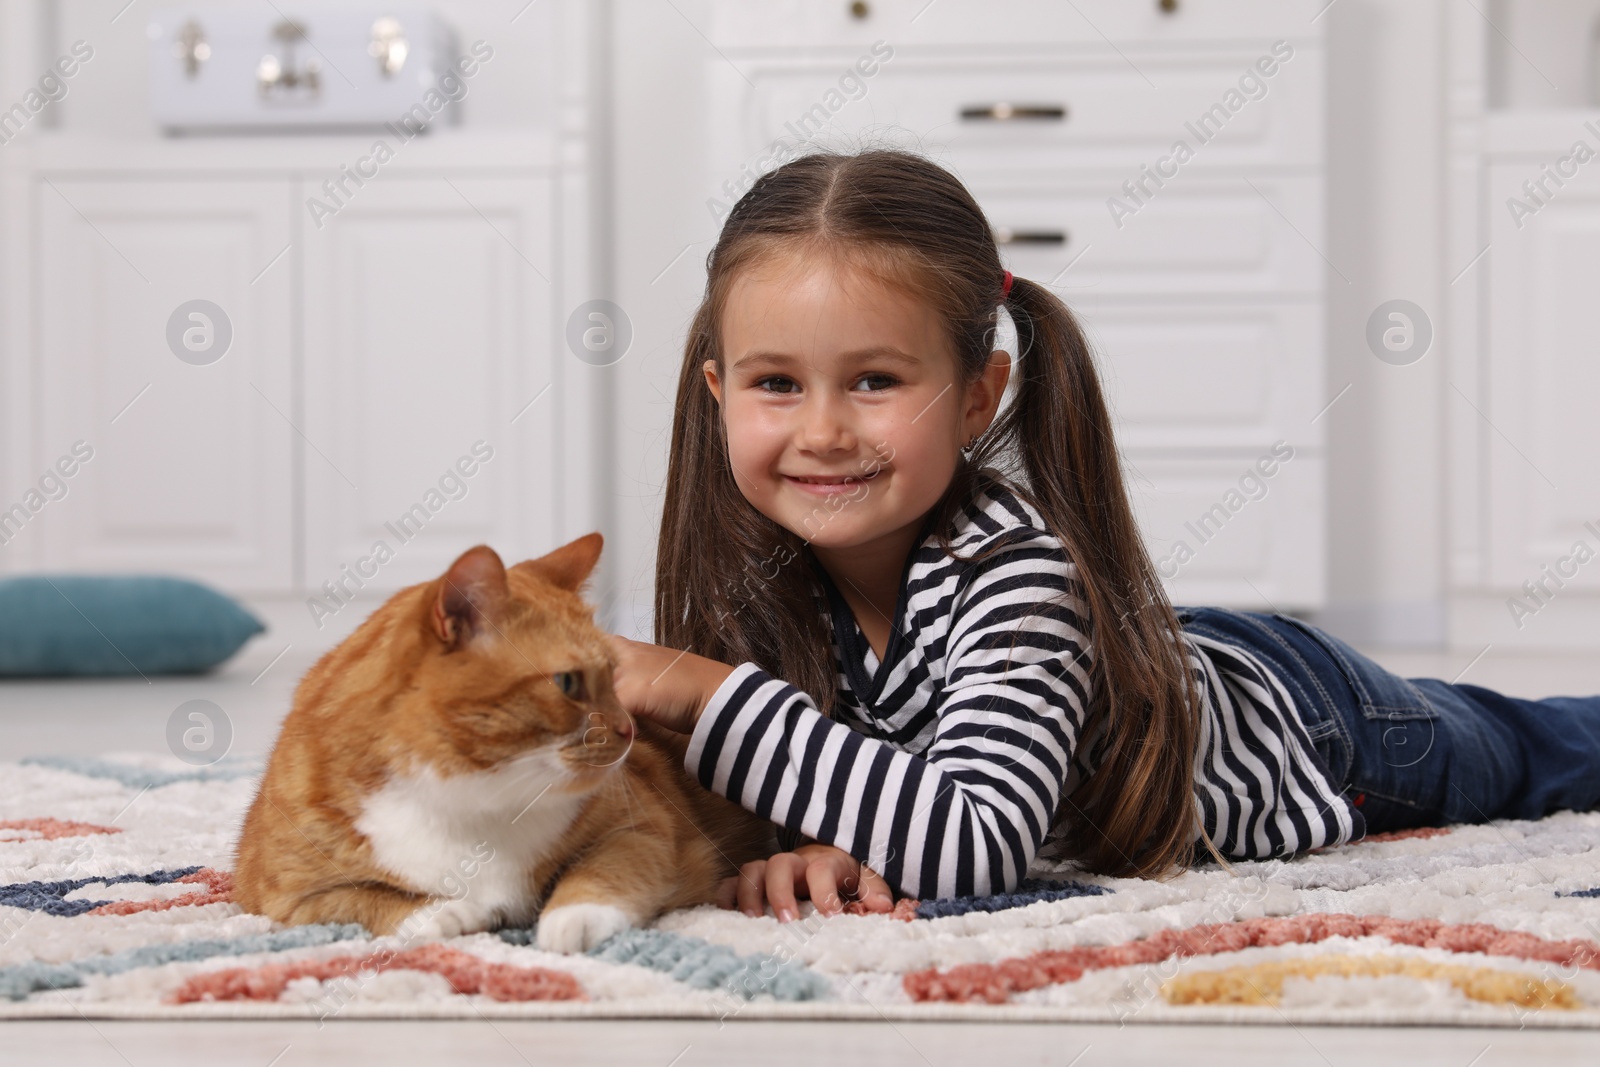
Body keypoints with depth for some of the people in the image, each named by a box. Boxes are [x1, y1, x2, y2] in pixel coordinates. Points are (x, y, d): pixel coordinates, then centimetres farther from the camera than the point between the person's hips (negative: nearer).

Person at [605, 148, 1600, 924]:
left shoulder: (1018, 571, -45)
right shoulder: (767, 561, -28)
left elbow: (976, 844, -56)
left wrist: (713, 696, -57)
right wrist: (798, 844, -43)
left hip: (1305, 719, -5)